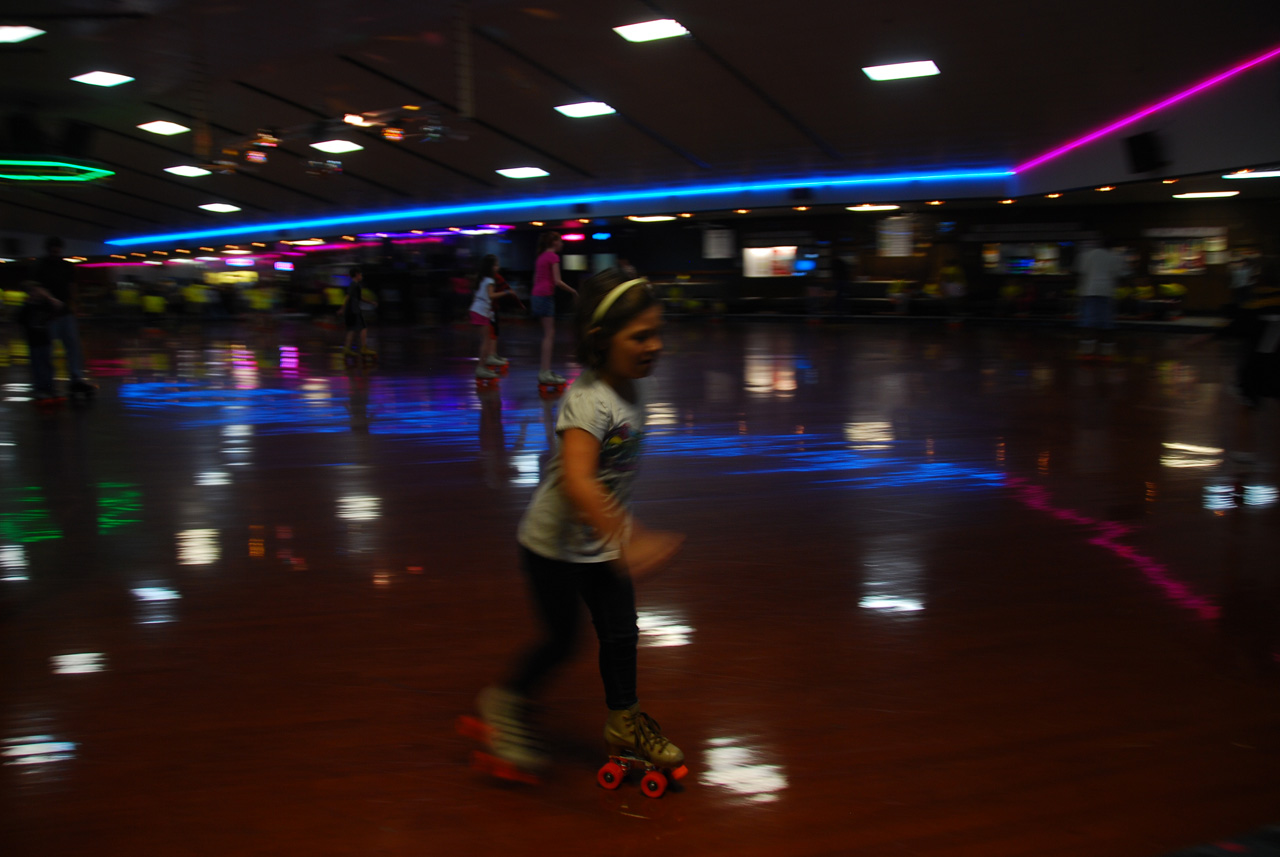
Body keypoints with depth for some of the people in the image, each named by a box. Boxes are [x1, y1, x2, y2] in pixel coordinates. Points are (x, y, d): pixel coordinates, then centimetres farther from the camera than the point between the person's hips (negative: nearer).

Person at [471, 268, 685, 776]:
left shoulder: (631, 388, -2)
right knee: (560, 641, 5)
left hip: (602, 540, 7)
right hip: (556, 544, -7)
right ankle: (507, 703, 31)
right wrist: (627, 540, -54)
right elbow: (576, 481, -45)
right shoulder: (589, 401, -30)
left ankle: (624, 721, 32)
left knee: (619, 633, 11)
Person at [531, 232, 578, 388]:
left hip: (537, 295, 9)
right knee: (549, 335, -10)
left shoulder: (541, 256, 17)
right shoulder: (553, 256, -9)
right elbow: (557, 281, -16)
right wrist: (573, 291, -5)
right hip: (546, 295, -9)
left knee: (549, 334, 13)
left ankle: (544, 369, 13)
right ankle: (545, 372, -14)